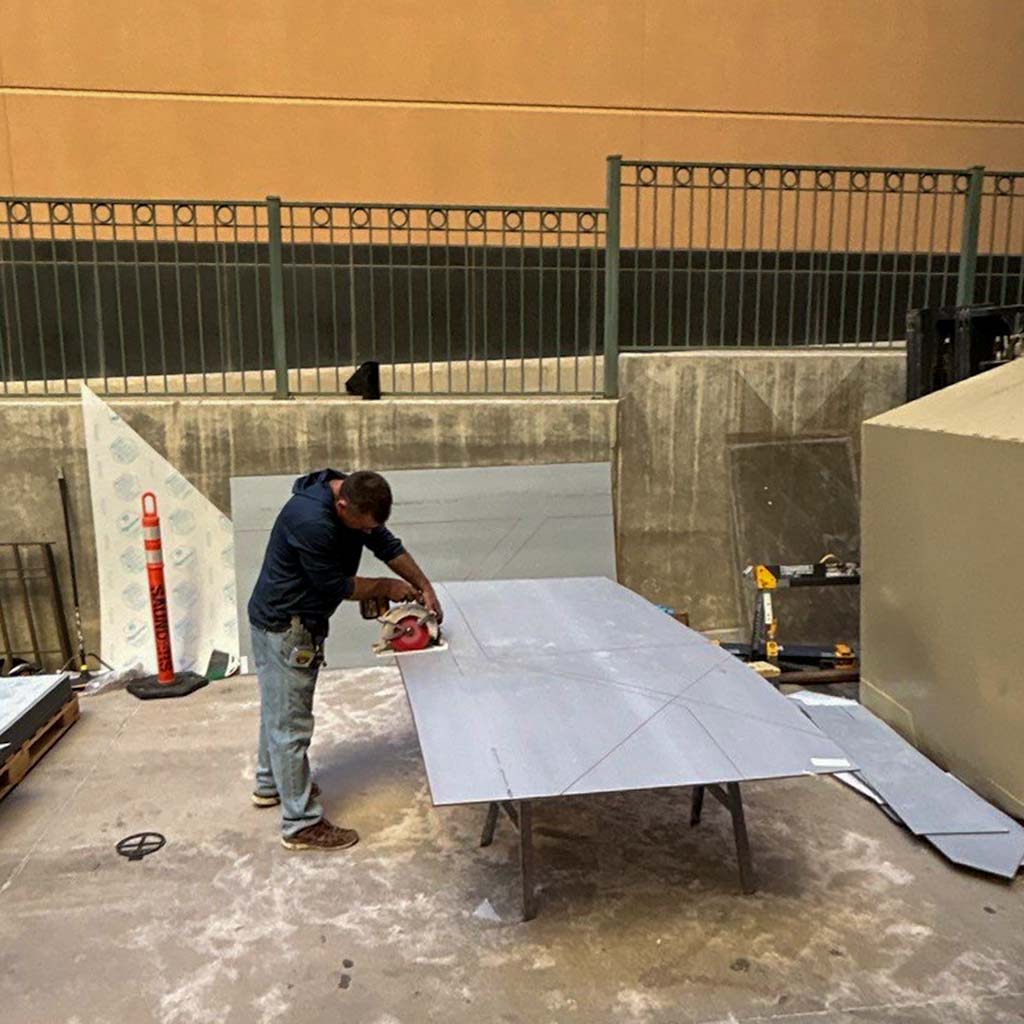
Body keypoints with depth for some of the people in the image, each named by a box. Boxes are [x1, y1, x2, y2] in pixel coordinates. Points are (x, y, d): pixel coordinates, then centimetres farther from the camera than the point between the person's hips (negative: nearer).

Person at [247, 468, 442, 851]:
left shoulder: (354, 500, -6)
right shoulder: (310, 522, -34)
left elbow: (387, 544, 5)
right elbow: (335, 586, -24)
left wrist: (424, 587, 1)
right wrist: (387, 587, -10)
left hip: (285, 622, 10)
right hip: (284, 628, -10)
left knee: (277, 708, 25)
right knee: (291, 724, 0)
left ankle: (270, 784, 44)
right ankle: (301, 824, 11)